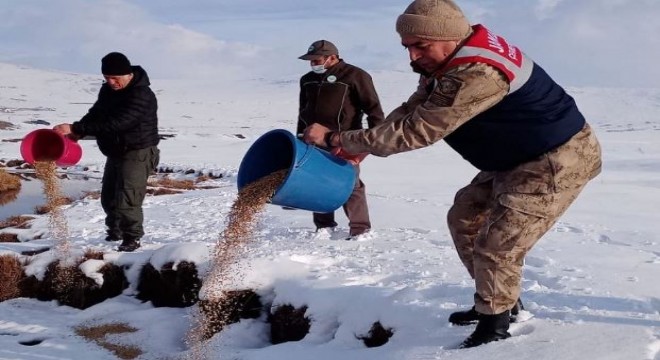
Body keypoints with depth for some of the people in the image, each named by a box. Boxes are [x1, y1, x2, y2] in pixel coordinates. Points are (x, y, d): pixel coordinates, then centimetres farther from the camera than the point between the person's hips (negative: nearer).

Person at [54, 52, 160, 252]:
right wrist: (77, 133, -10)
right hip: (115, 152, 9)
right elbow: (96, 114, 12)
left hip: (137, 154, -9)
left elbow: (114, 123, -36)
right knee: (108, 198, 17)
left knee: (126, 200, -15)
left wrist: (76, 128, -38)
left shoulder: (141, 96, -27)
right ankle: (115, 232, 38)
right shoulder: (108, 90, 2)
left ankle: (132, 239, 2)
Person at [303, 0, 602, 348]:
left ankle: (494, 328, 7)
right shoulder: (449, 62, -2)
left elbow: (414, 131, -32)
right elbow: (411, 111, 2)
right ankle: (498, 302, 30)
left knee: (496, 246, -13)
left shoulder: (477, 75, -34)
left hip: (559, 161, -10)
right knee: (464, 219, 16)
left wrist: (336, 138, -26)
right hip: (517, 158, 10)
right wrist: (358, 147, -13)